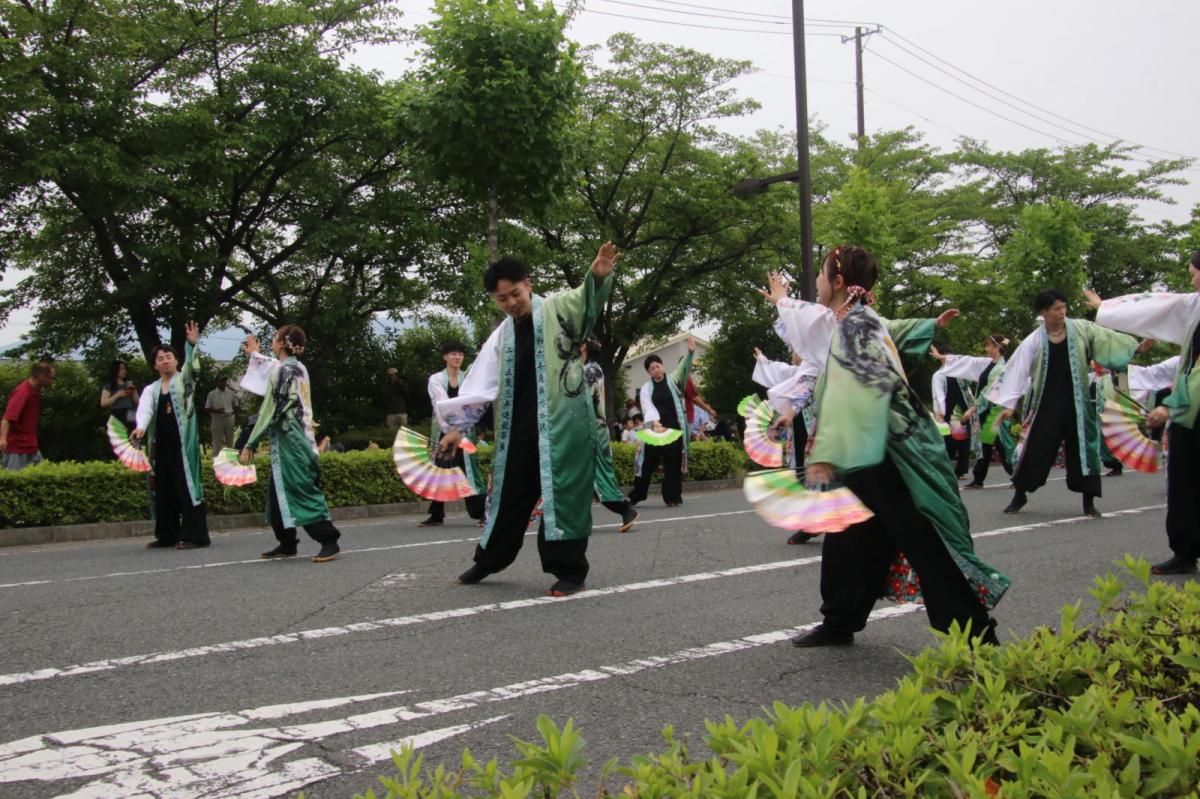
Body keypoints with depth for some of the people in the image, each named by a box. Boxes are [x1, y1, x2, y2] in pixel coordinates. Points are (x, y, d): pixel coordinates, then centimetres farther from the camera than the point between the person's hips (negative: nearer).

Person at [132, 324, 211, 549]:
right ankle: (167, 535, 17)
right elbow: (144, 410, -5)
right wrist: (141, 427, -26)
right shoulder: (151, 389, 13)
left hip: (184, 444, -5)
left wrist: (192, 344, -34)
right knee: (164, 491, 8)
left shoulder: (184, 380, 5)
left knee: (187, 486, -7)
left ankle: (195, 535, -7)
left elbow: (192, 366, -16)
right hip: (161, 446, 5)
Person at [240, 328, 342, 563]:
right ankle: (287, 544, 17)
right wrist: (254, 354, 53)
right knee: (278, 493, 13)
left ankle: (329, 540, -10)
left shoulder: (282, 370, -14)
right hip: (297, 440, 9)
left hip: (289, 441, -9)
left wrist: (250, 444, -12)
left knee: (303, 491, -9)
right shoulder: (298, 368, 13)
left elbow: (270, 410, -16)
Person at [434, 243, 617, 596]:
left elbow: (588, 298, -20)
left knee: (563, 493, -4)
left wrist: (598, 275, -43)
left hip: (562, 424, -5)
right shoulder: (501, 336, 12)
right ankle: (489, 560, 32)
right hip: (519, 428, 5)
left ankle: (569, 569, 5)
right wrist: (458, 428, 7)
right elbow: (478, 384, 12)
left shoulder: (557, 309, -1)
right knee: (510, 493, 16)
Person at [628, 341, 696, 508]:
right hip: (654, 429, 1)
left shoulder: (673, 380, 6)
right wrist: (654, 421, -28)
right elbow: (647, 407, -9)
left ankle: (672, 497, 7)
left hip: (674, 429, -1)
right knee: (648, 463, 4)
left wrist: (690, 353, -30)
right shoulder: (646, 388, 6)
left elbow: (684, 369, -11)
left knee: (673, 464, 0)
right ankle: (635, 496, 14)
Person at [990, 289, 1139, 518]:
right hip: (1046, 402, -1)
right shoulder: (1033, 341, -6)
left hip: (1075, 401, 2)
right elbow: (1017, 371, -6)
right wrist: (1008, 404, -9)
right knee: (1035, 448, 0)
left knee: (1082, 447, 3)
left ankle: (1088, 501, 14)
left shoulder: (1080, 329, -1)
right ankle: (1020, 494, 17)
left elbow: (1109, 339, 3)